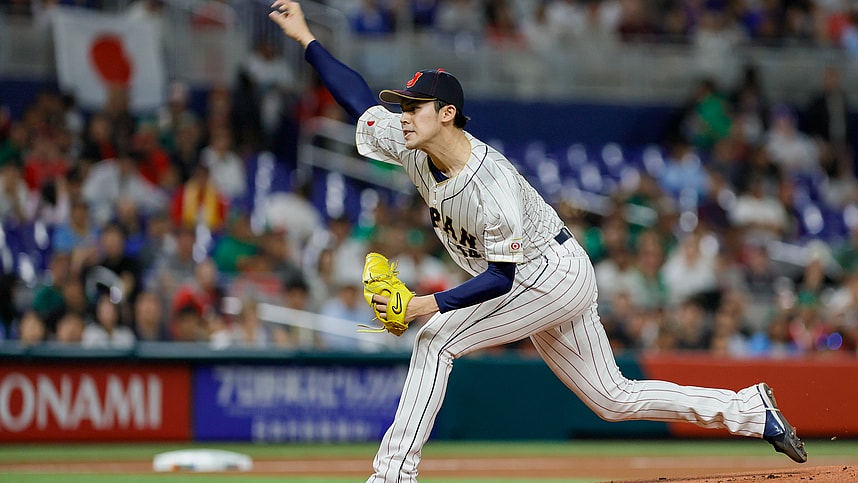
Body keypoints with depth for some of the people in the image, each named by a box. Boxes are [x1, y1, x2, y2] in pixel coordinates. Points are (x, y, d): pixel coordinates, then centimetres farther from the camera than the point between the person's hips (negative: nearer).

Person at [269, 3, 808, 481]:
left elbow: (500, 276, -26)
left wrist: (430, 304, -35)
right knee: (614, 399, 13)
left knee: (437, 338, -19)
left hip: (555, 272, -9)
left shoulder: (492, 184, -30)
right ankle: (751, 410, 21)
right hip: (536, 281, 9)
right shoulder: (414, 147, -8)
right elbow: (361, 100, 2)